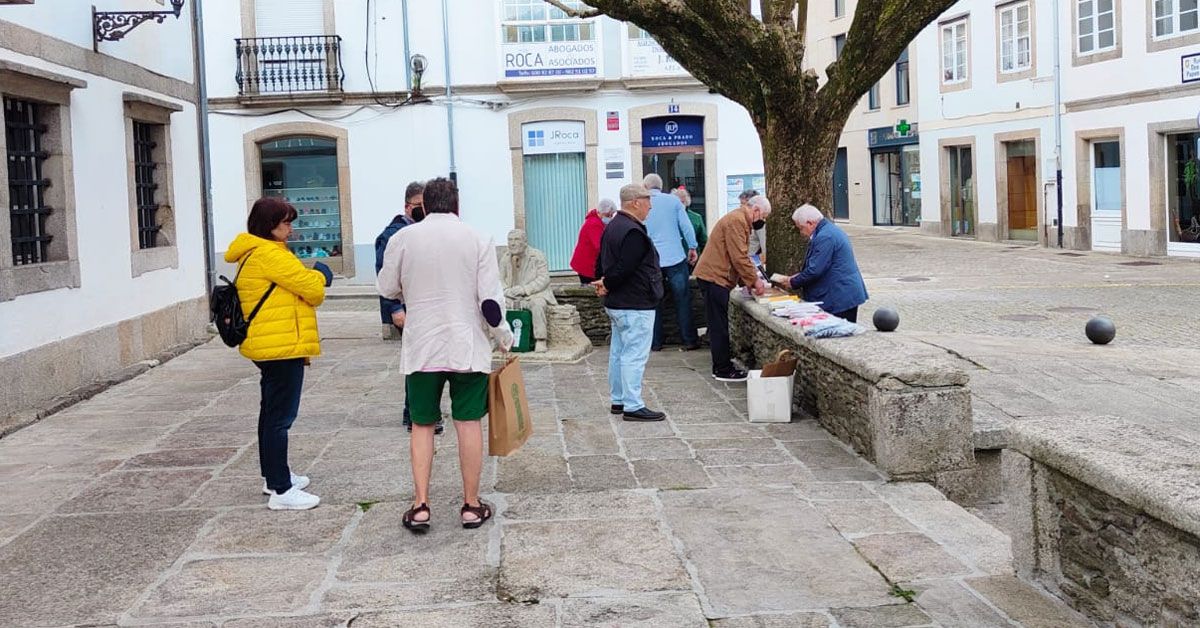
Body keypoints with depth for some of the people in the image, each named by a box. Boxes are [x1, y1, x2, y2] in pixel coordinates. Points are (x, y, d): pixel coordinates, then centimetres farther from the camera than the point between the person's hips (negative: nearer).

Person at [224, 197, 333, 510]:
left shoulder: (254, 254, 16)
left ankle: (273, 476, 33)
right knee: (281, 417, -9)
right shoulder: (269, 254, -18)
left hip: (269, 347, 11)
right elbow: (313, 289, -16)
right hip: (282, 346, -11)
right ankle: (281, 491, -7)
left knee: (271, 412, 20)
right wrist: (320, 274, 4)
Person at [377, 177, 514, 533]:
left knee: (422, 425, 11)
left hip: (421, 348, 1)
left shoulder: (403, 238, -3)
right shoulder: (477, 240, -4)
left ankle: (420, 506, 8)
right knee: (468, 423, 7)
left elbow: (387, 289, 8)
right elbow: (491, 301, -7)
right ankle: (471, 506, 13)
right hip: (468, 347, 0)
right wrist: (504, 337, 8)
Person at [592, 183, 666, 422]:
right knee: (635, 355, -8)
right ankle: (633, 407, -7)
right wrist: (608, 285, -9)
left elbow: (601, 261, 18)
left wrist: (602, 282, 8)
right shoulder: (633, 232, -20)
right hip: (635, 306, -11)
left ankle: (618, 400, 23)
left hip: (616, 304, 11)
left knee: (618, 352, 15)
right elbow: (624, 268, -24)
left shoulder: (612, 227, 14)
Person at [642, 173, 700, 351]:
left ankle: (655, 342, 11)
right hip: (675, 258, -1)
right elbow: (686, 226, -2)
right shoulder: (673, 201, 0)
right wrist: (692, 248, 10)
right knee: (683, 300, 5)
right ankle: (689, 340, 7)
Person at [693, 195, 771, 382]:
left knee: (719, 325, 14)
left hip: (715, 276, 11)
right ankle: (723, 370, -2)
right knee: (719, 326, -6)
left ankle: (722, 365, 20)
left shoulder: (740, 219, 18)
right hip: (715, 277, -11)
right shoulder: (736, 221, -16)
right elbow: (739, 258, -20)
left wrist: (750, 281, 14)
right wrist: (754, 280, -12)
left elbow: (739, 256, 21)